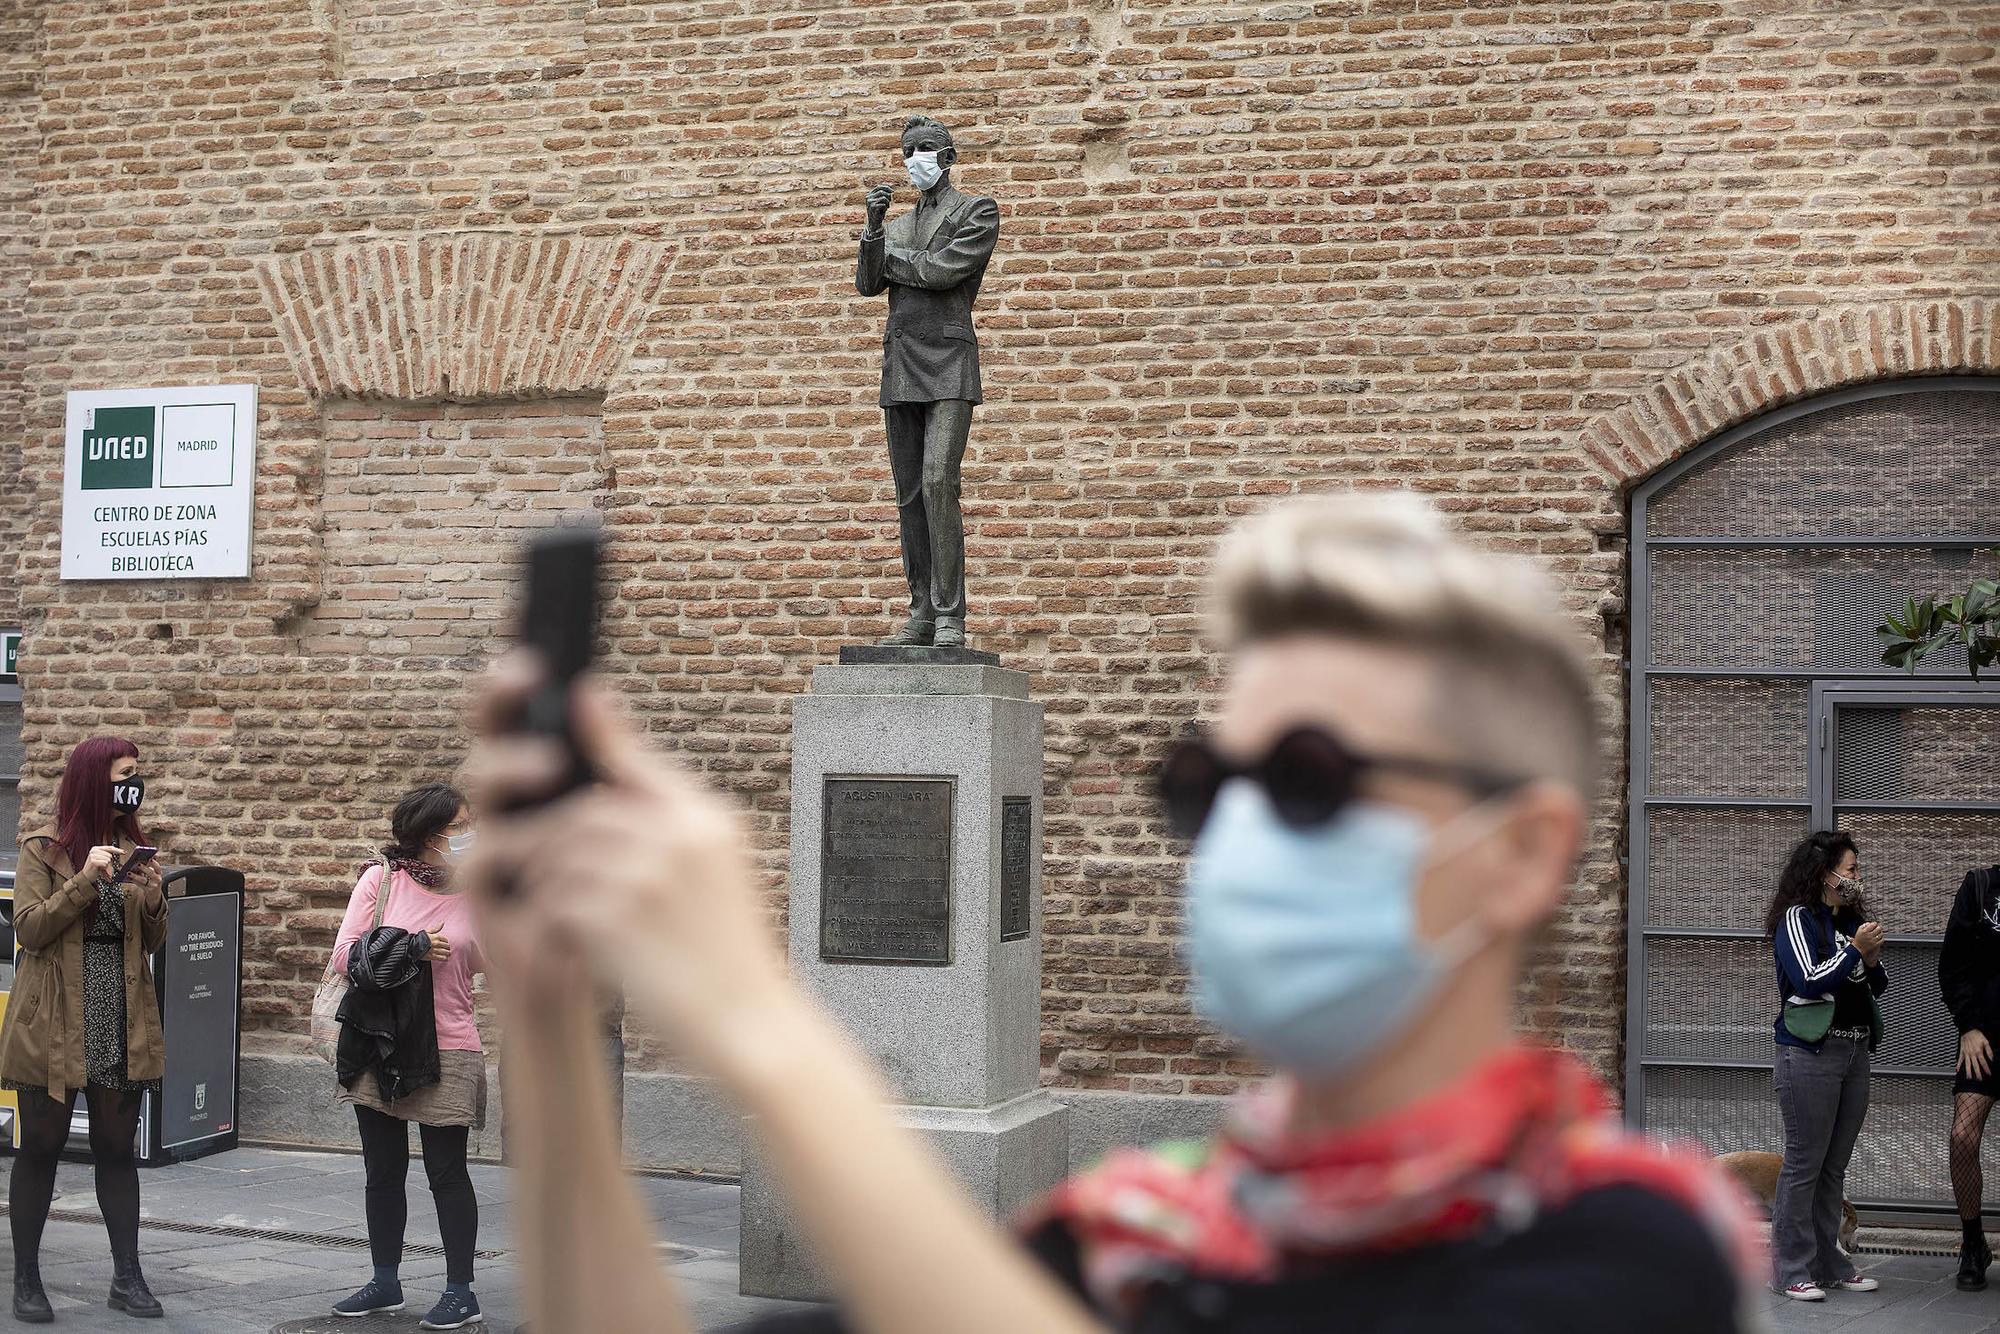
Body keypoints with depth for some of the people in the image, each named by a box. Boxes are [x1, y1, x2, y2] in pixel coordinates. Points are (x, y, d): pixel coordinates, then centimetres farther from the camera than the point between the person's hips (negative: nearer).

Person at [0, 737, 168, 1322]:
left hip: (121, 1025, 4)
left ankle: (127, 1276, 13)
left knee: (118, 1149, 7)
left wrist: (152, 898, -9)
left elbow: (152, 943, 11)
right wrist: (86, 879, -21)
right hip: (54, 1025, -4)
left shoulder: (132, 848, 10)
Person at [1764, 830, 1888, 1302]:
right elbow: (1809, 981, -17)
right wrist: (1855, 950, -10)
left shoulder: (1850, 920, 15)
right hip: (1810, 1054, -7)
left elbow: (1877, 986, 20)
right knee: (1804, 1163, -4)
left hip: (1854, 1053, 7)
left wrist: (1872, 962, 0)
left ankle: (1828, 1262, 18)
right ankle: (1793, 1269, 0)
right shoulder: (1797, 918, -6)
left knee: (1834, 1166, 11)